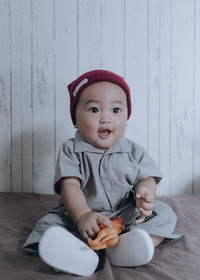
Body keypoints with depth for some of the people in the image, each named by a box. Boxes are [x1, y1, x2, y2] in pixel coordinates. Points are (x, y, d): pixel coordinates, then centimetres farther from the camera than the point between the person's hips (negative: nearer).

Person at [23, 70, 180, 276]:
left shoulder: (133, 151, 3)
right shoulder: (70, 150, -4)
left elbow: (147, 179, -1)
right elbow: (70, 185, -14)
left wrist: (145, 193, -27)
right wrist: (83, 215, -34)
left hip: (126, 217, 2)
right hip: (80, 216, -1)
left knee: (163, 213, -16)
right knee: (50, 223, -22)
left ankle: (123, 246, -40)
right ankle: (77, 253, -52)